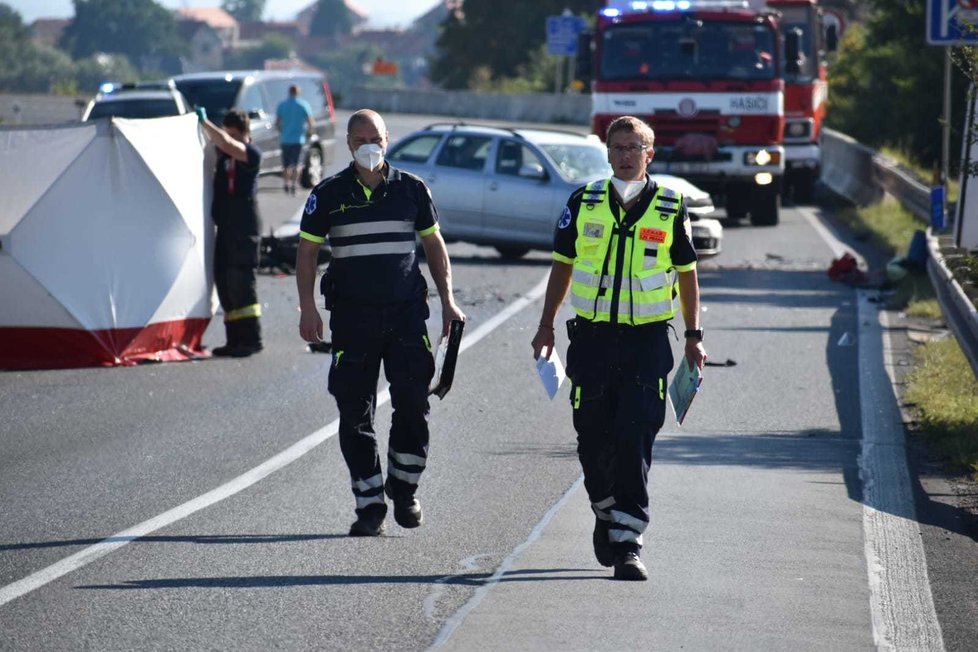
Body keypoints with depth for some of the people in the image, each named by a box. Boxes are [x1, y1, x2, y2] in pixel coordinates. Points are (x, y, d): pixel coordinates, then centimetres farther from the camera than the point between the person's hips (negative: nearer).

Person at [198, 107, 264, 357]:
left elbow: (226, 143, -23)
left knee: (241, 280, -11)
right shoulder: (223, 154, 15)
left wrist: (204, 122, -18)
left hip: (244, 226, -8)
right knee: (223, 280, 7)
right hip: (224, 224, 8)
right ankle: (235, 340, 13)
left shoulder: (251, 153, -9)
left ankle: (251, 339, -8)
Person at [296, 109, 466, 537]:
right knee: (355, 412, -1)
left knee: (413, 404, -4)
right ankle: (370, 505, 6)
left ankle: (403, 489, 16)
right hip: (352, 314, 0)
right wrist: (307, 308, -6)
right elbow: (306, 252, 5)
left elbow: (434, 245, 15)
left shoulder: (412, 190, 7)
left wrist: (447, 301, 9)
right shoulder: (329, 195, 4)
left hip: (407, 312, 1)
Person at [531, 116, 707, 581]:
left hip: (648, 340, -2)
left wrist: (693, 336, 8)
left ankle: (627, 542, -8)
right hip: (592, 338, 2)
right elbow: (562, 265, 14)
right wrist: (547, 325, 11)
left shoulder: (670, 209, 3)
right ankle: (606, 513, 32)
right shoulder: (583, 204, 5)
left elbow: (687, 274, 11)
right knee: (593, 441, 6)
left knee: (635, 442, -9)